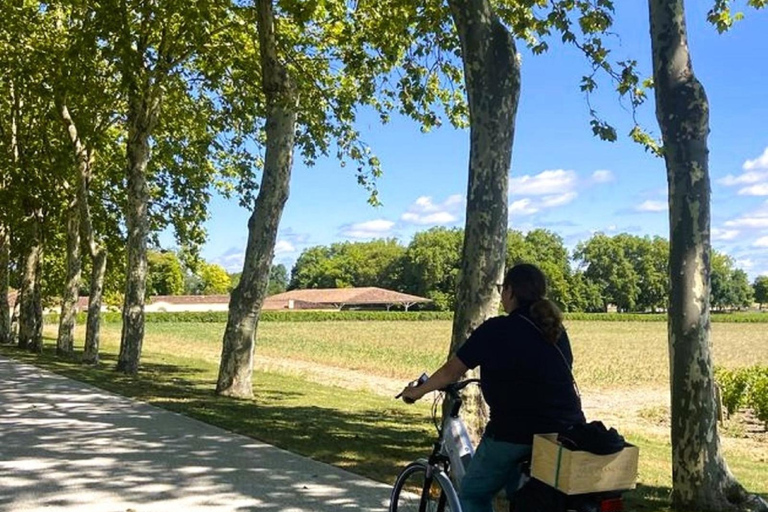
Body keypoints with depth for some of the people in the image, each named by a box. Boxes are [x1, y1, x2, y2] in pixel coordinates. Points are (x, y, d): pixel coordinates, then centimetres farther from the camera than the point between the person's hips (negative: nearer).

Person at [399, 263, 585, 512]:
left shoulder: (496, 329, -8)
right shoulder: (556, 329, 10)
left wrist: (417, 391, 17)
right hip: (568, 433, 7)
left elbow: (451, 371, 0)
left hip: (515, 431, -6)